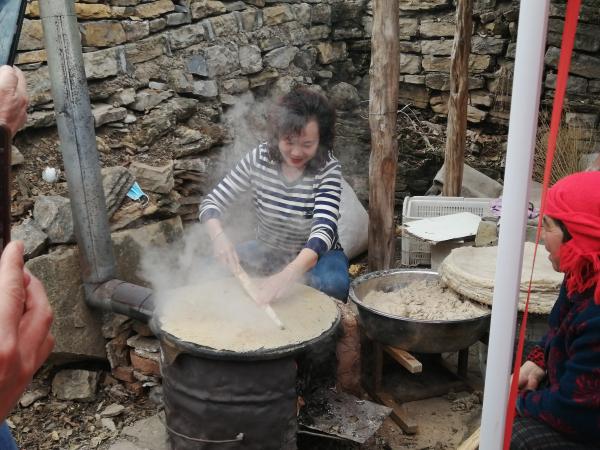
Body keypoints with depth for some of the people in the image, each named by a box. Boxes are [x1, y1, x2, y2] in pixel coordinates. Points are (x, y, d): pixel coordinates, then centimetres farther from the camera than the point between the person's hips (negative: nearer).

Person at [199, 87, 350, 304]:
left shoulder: (328, 170, -22)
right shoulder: (258, 158, -13)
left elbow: (324, 230, -35)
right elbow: (211, 202, -9)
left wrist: (287, 275, -53)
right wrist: (219, 236, -33)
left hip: (316, 256, -2)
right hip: (267, 251, 3)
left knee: (333, 283, -35)